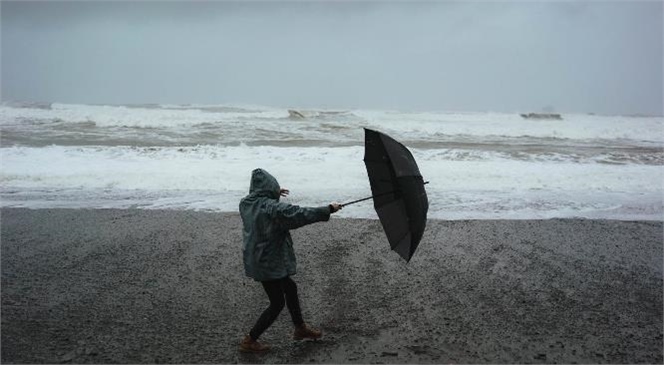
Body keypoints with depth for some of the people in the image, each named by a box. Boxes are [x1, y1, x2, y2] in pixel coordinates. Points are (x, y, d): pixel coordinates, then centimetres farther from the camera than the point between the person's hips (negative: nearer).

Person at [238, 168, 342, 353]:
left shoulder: (246, 203, 0)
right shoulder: (273, 209, -25)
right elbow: (301, 214, -25)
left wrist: (274, 194, 27)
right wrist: (328, 210, -18)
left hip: (255, 260, 9)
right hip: (269, 264, -9)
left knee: (290, 288, 24)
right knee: (277, 303, 7)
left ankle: (300, 328, 40)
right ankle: (249, 341, 13)